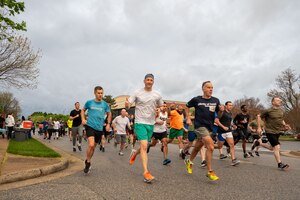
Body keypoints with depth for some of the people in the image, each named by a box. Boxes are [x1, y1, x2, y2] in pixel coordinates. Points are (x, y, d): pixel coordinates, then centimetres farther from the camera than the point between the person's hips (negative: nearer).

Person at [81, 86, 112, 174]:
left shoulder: (105, 104, 0)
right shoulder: (89, 102, -2)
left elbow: (109, 114, 15)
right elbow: (83, 110, 16)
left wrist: (108, 124, 4)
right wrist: (83, 119, 1)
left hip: (99, 128, 3)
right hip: (90, 126, -2)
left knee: (93, 147, 13)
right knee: (91, 145, -20)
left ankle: (87, 161, 37)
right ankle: (88, 162, 3)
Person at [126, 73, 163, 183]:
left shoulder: (157, 95, 5)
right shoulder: (137, 93, -3)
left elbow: (161, 107, 18)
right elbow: (128, 105, -5)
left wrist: (158, 110, -5)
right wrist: (127, 104, -29)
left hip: (151, 124, 4)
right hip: (140, 122, -4)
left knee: (144, 146, 15)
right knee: (144, 146, -16)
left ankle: (135, 153, 49)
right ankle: (146, 172, -11)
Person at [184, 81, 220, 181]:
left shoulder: (216, 100, 2)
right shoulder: (196, 99, -6)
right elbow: (187, 106, 9)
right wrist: (188, 118, 3)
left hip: (209, 127, 5)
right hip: (200, 126, -4)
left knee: (197, 147, 18)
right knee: (210, 146, -19)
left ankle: (189, 161, 44)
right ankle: (210, 172, -6)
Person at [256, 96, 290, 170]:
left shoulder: (281, 111, 7)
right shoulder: (269, 111, -12)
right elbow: (259, 116, -6)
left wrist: (285, 125, 2)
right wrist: (259, 127, -11)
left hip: (278, 132, 7)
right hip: (270, 132, -7)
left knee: (272, 148, 14)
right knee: (277, 147, -12)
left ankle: (259, 143, 33)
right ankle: (280, 164, -2)